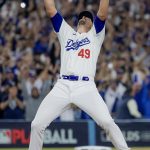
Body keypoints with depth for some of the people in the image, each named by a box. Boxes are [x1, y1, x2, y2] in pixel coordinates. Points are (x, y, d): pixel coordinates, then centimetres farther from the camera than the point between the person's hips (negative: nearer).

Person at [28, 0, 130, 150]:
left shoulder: (95, 35, 21)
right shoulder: (66, 32, 27)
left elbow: (102, 14, 6)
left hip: (86, 87, -2)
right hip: (62, 86, 3)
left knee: (107, 122, -20)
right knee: (37, 124, -6)